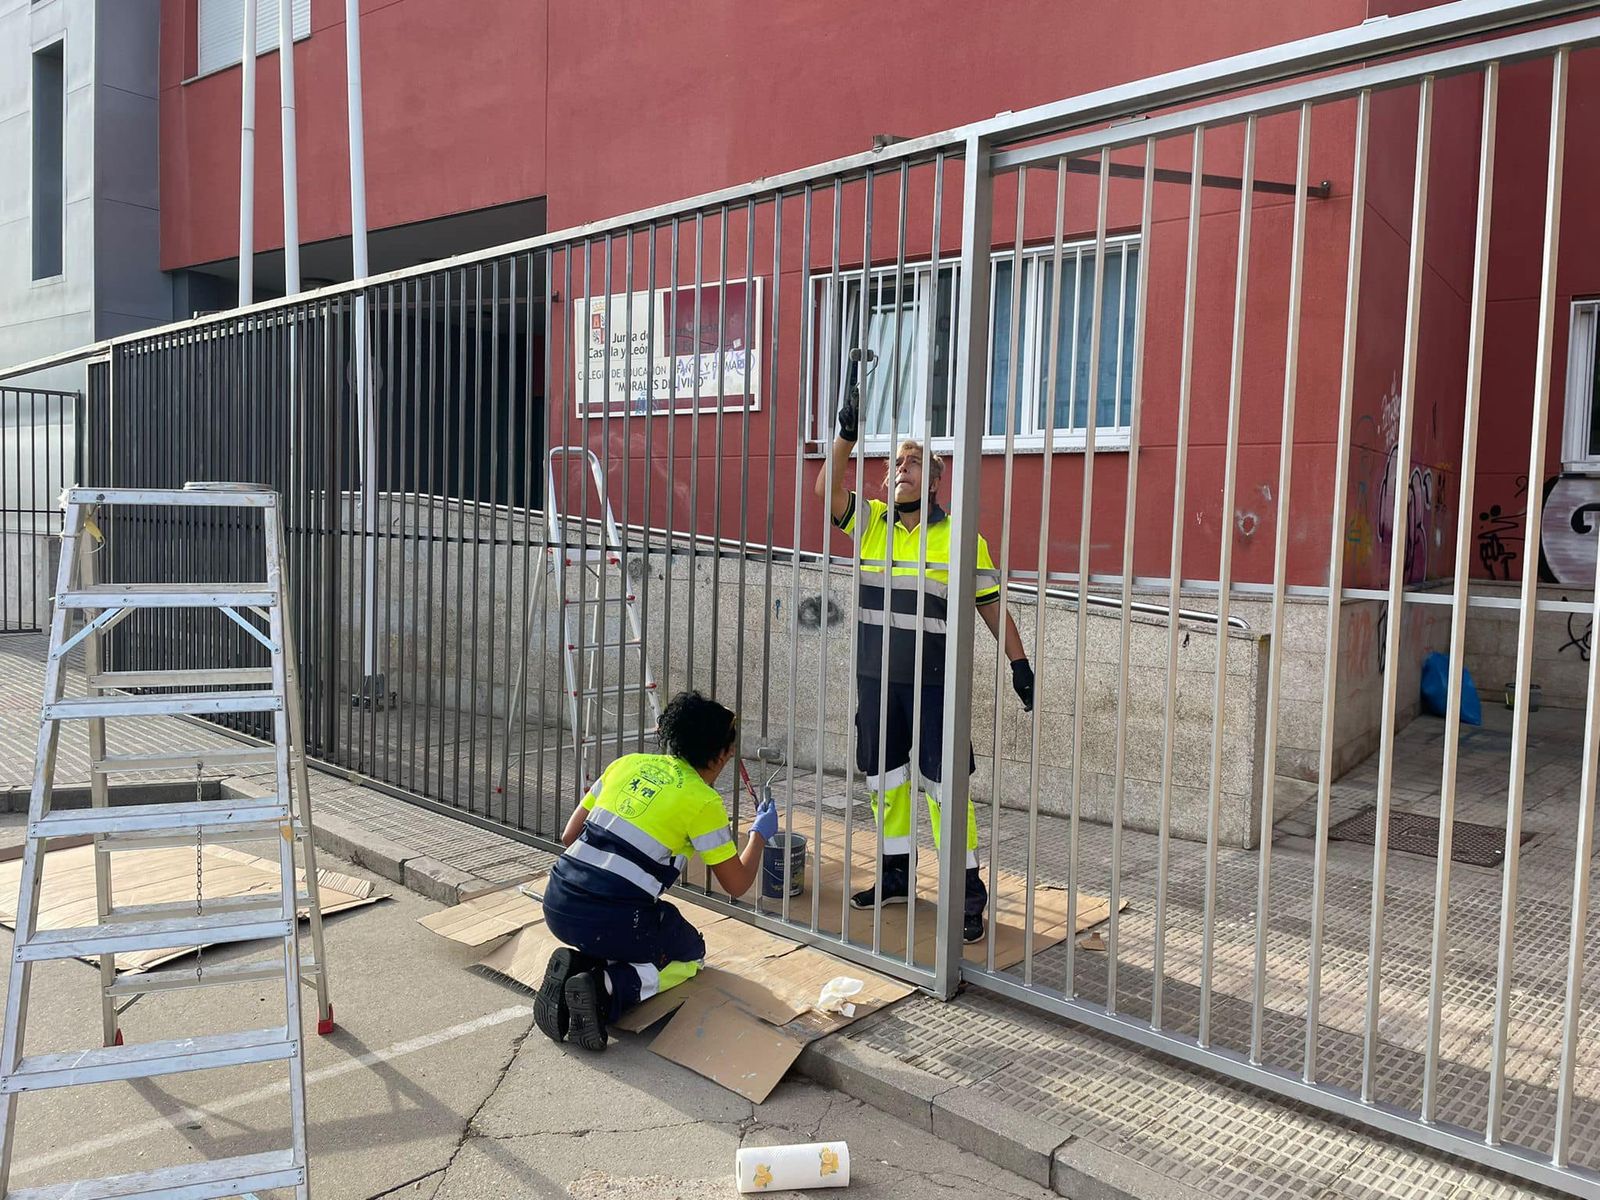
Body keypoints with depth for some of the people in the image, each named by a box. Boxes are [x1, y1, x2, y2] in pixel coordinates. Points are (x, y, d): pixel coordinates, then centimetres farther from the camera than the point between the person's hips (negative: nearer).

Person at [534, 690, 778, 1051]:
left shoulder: (627, 764, 12)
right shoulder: (703, 801, -3)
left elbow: (569, 835, 16)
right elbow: (737, 884, 6)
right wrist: (759, 834, 23)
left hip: (557, 906, 6)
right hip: (613, 922, -6)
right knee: (690, 955, 22)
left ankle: (576, 966, 4)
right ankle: (607, 989, -5)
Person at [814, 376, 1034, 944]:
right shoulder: (871, 522, 7)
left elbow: (992, 606, 2)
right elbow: (826, 489, -7)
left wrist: (1020, 664, -1)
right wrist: (847, 432, -16)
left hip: (934, 682, -4)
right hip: (876, 678, 4)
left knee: (944, 782, -5)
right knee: (885, 776, 14)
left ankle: (969, 892, 5)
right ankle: (896, 873, 30)